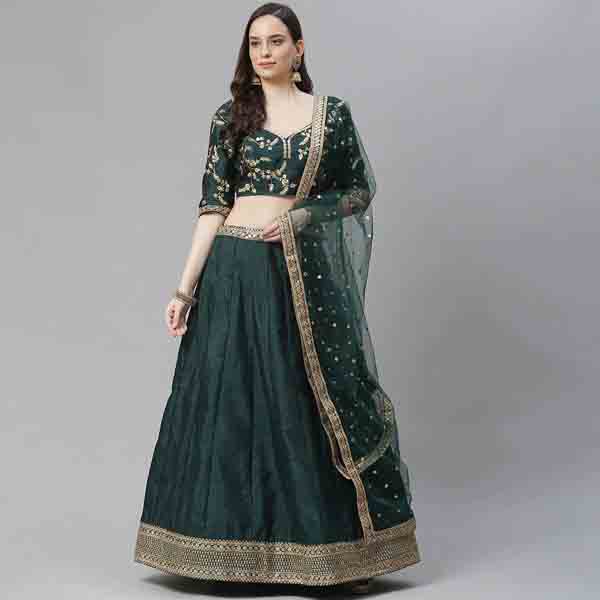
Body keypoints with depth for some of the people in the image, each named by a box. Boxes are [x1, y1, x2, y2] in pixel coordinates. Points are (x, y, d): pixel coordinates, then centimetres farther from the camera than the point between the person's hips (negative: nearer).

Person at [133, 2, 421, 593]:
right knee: (233, 404, 3)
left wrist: (300, 213, -8)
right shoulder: (230, 116, 5)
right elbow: (213, 205, 2)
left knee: (316, 402, 1)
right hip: (235, 270, 1)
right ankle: (241, 546, 18)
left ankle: (346, 548, 13)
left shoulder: (331, 113, 4)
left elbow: (360, 190, 9)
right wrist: (186, 288, -4)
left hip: (301, 271, -1)